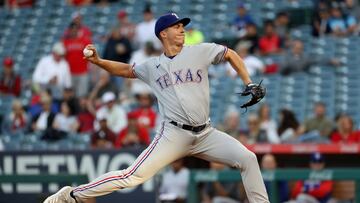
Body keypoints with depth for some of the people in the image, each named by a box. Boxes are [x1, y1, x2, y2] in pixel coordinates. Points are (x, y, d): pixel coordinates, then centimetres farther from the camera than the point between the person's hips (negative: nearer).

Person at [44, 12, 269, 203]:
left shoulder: (200, 52, 4)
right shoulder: (153, 66, 8)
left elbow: (231, 54, 14)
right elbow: (127, 70, 24)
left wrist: (249, 84, 4)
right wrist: (99, 61, 9)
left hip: (206, 133, 2)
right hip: (174, 134, -2)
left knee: (248, 159, -13)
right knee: (133, 176, -15)